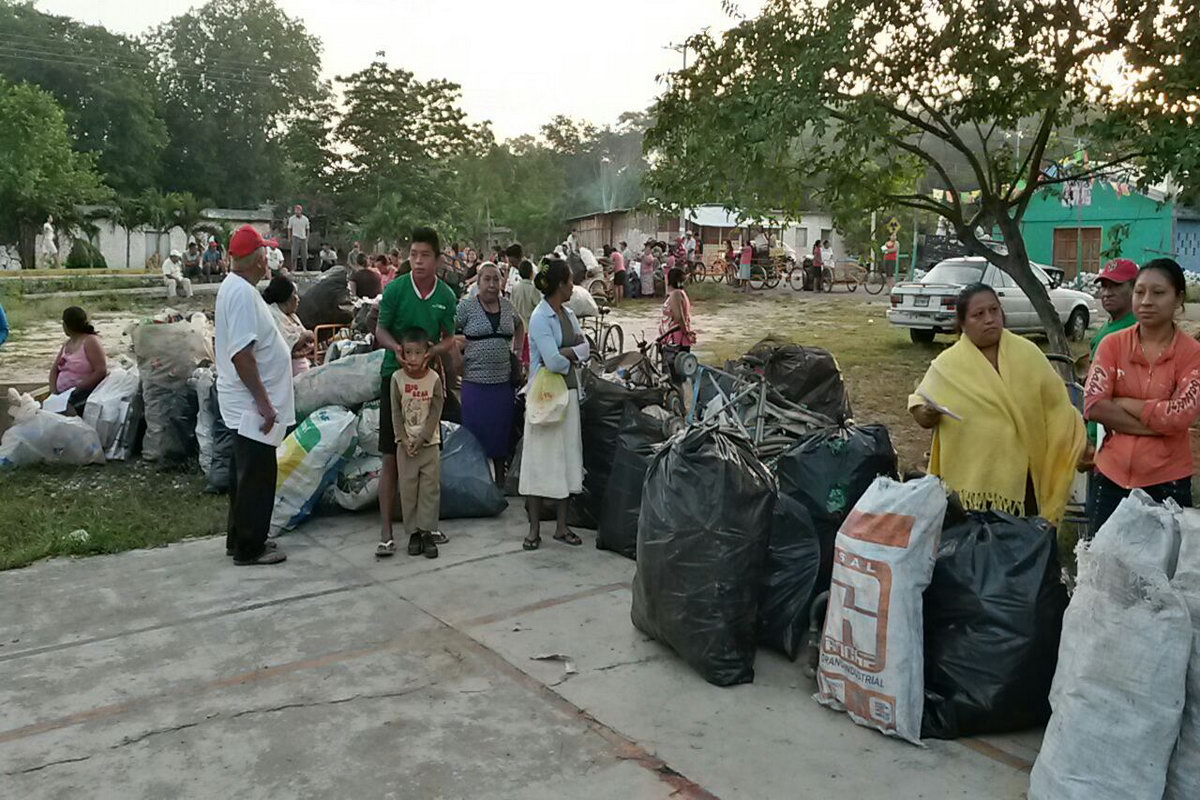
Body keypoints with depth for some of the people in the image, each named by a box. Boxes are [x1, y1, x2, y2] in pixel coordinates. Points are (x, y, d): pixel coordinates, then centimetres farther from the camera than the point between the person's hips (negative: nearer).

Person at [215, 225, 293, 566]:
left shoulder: (235, 288, 12)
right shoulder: (243, 294, -20)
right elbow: (242, 355, -26)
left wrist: (291, 348, 29)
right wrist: (264, 403, -25)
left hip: (246, 405, 11)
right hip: (252, 406, -11)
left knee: (249, 474, 19)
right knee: (257, 477, -1)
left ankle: (240, 539, 29)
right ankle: (249, 548, 10)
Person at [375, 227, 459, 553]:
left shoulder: (446, 296, 0)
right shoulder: (395, 289, -7)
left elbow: (449, 339, 5)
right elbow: (380, 330, -3)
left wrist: (432, 351, -17)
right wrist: (397, 348, -24)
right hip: (395, 375, -3)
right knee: (391, 457, -1)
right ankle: (386, 528, 7)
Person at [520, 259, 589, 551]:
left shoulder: (568, 314, 11)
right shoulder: (540, 317, -14)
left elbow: (584, 349, 4)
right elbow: (553, 362, -22)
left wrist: (564, 353, -14)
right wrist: (573, 357, -3)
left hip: (568, 391, 8)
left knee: (567, 456, 10)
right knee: (541, 458, -2)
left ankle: (561, 526, 19)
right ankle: (534, 529, 7)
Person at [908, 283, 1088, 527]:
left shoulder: (1027, 354, 3)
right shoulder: (947, 365, -1)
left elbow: (1055, 404, 11)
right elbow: (919, 408, 4)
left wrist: (1078, 446, 12)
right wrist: (929, 414, -18)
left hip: (1019, 475, 1)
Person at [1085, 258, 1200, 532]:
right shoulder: (1112, 344, -1)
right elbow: (1093, 406, -11)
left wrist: (1123, 403, -11)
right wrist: (1157, 424, -14)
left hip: (1167, 482, -2)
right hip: (1112, 477, 2)